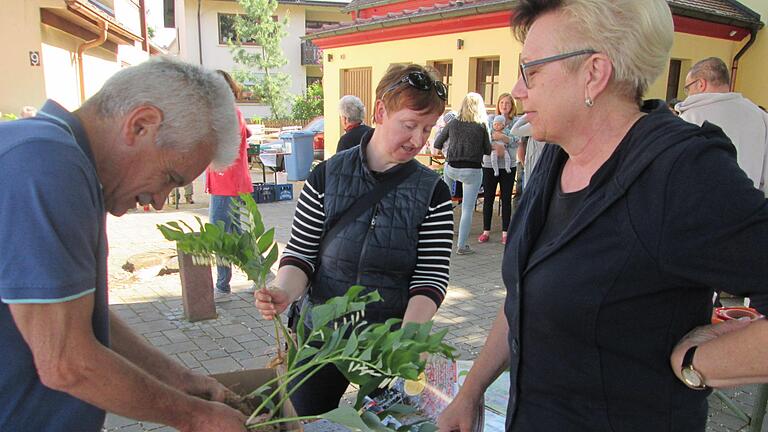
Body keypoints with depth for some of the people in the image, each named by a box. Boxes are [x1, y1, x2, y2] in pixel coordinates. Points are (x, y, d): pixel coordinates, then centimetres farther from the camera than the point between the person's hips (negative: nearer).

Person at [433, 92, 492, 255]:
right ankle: (462, 246, 7)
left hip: (451, 168, 3)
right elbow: (488, 150, 3)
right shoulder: (481, 126, -5)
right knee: (467, 209, 3)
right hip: (472, 170, -3)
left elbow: (437, 144, 12)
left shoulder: (453, 123, 3)